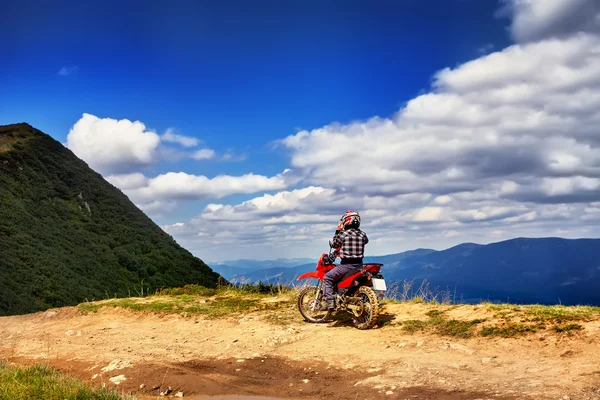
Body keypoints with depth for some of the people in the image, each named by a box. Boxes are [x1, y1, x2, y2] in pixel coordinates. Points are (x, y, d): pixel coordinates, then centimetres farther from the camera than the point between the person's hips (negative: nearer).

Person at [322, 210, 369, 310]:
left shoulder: (343, 234, -11)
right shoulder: (362, 234, 4)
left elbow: (334, 244, 4)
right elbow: (366, 241, 28)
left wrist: (337, 231, 14)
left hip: (347, 264, -6)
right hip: (359, 264, 6)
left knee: (327, 278, 3)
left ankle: (329, 302, -8)